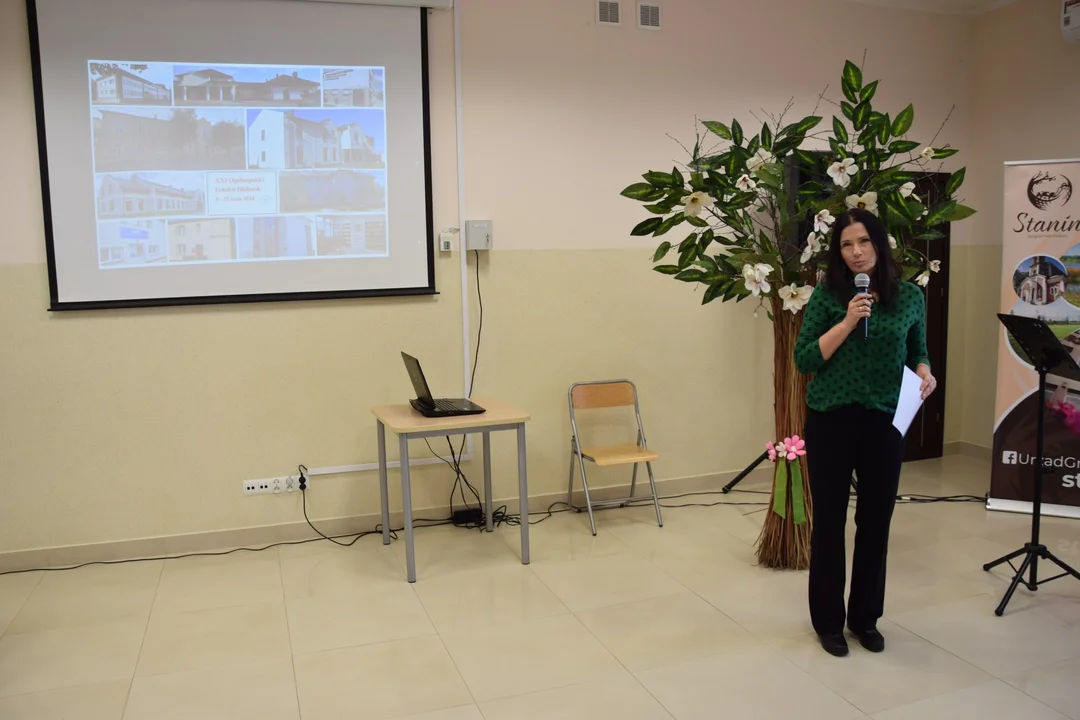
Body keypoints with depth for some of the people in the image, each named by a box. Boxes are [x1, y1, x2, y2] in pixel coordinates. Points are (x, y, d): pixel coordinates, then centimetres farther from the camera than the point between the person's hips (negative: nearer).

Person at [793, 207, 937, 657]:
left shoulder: (910, 297, 4)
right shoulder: (827, 294, -3)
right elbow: (804, 360, -7)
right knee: (829, 521, 5)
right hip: (831, 420, -2)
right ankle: (828, 621, 20)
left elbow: (917, 353, 13)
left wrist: (925, 374, -9)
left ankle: (866, 617, 28)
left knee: (875, 521, 10)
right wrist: (847, 323, -17)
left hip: (885, 422, 2)